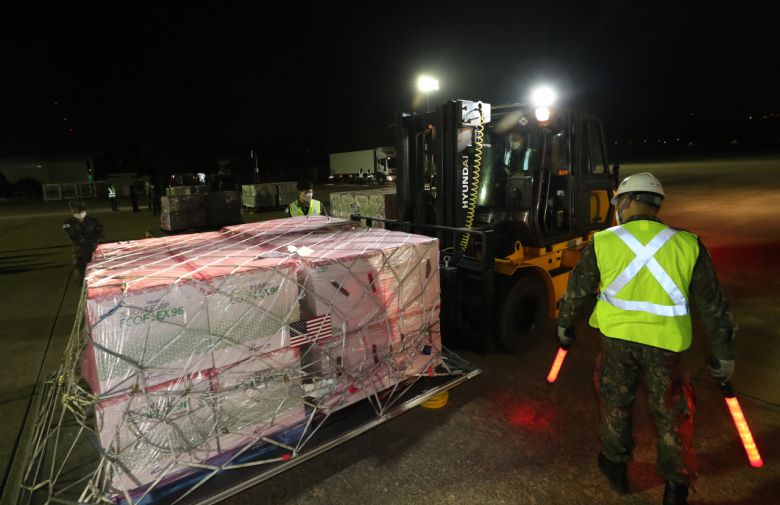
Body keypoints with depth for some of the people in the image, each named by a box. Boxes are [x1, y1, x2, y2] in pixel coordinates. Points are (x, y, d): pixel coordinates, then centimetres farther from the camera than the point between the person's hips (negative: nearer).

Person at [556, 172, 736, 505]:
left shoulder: (602, 242, -7)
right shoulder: (688, 245, -6)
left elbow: (577, 291, 1)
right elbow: (712, 306, 1)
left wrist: (565, 327, 18)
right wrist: (723, 355, 12)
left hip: (616, 337, 0)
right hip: (665, 342, 0)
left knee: (615, 402, 20)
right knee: (672, 413, 18)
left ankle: (615, 464, 39)